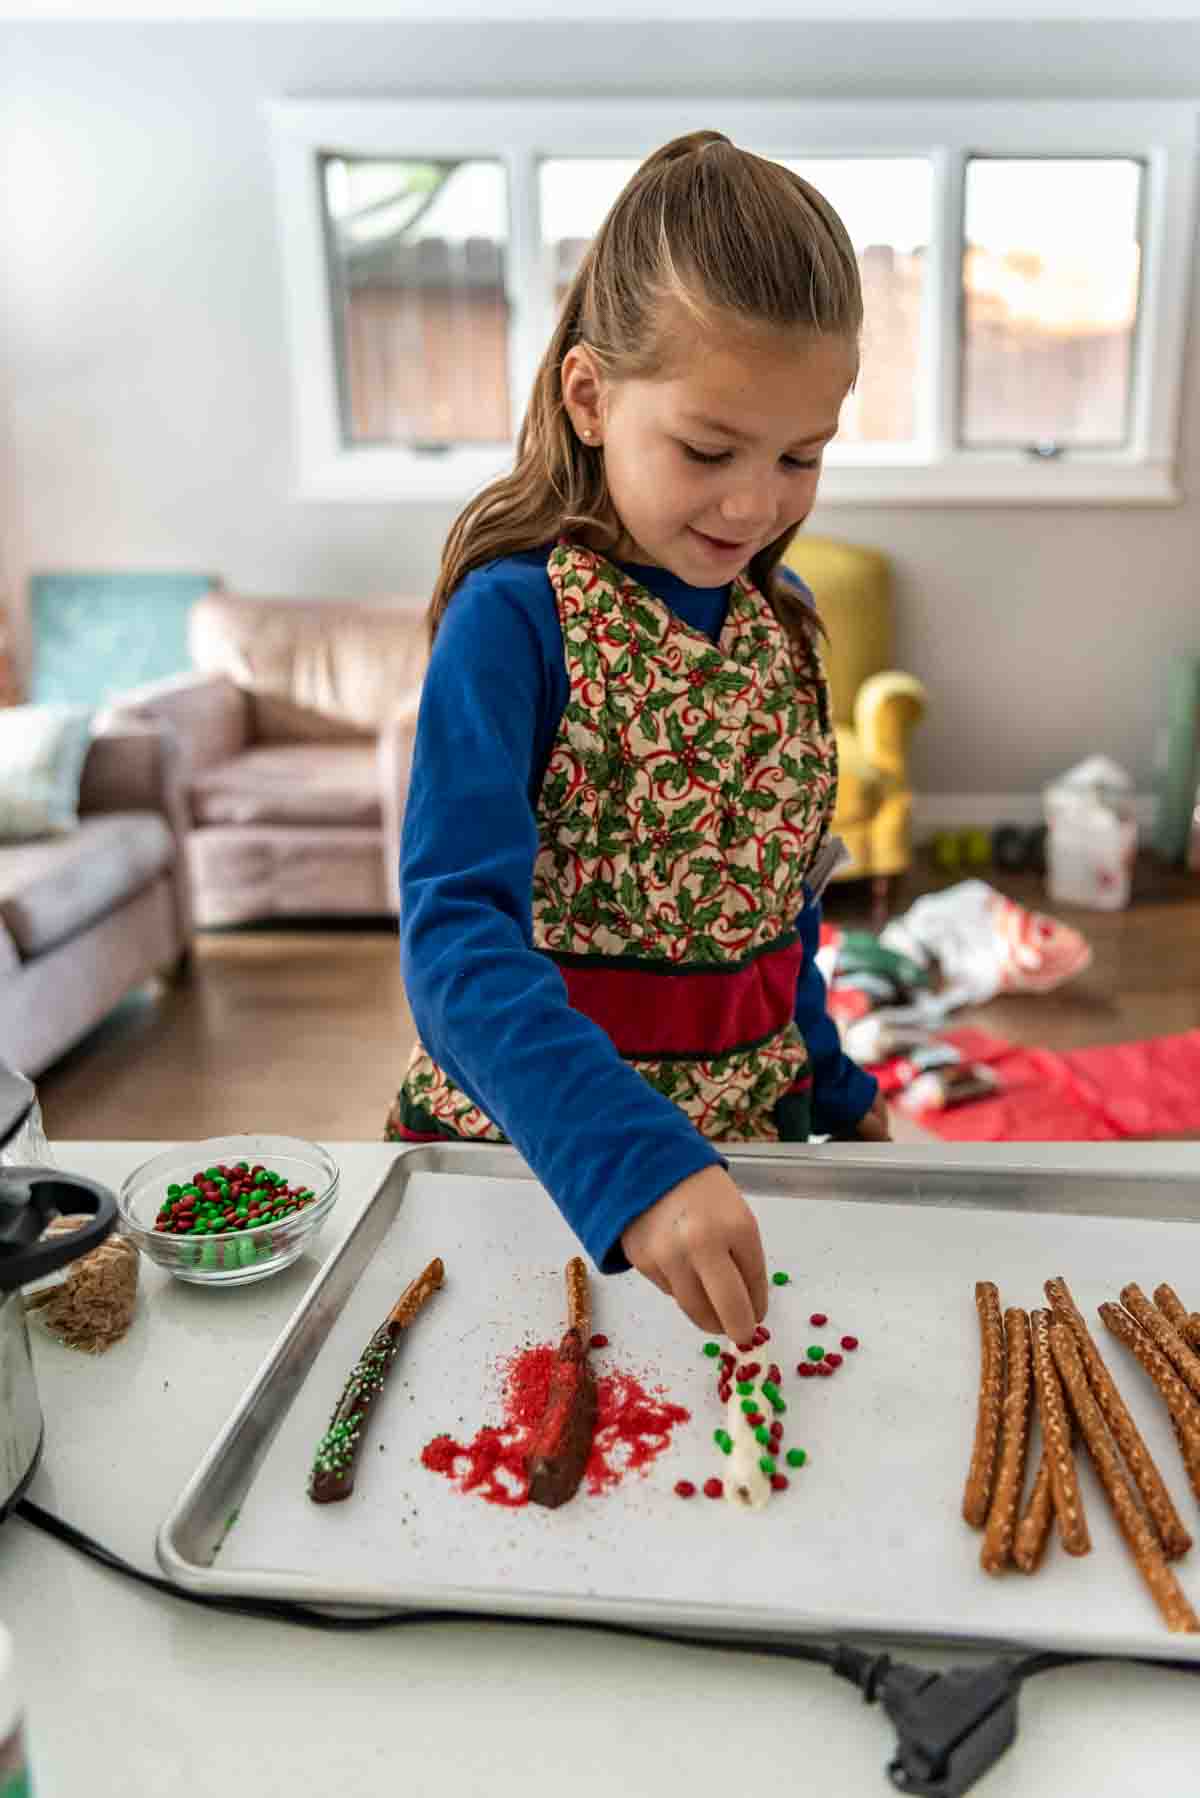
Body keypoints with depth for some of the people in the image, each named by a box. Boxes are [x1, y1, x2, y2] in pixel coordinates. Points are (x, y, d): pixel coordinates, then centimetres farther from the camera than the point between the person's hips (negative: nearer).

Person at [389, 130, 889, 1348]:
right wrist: (633, 1158, -41)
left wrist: (834, 1092, 12)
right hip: (528, 1139, -5)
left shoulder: (782, 619, 0)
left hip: (750, 1133, 6)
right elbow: (458, 939, -29)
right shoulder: (512, 617, -19)